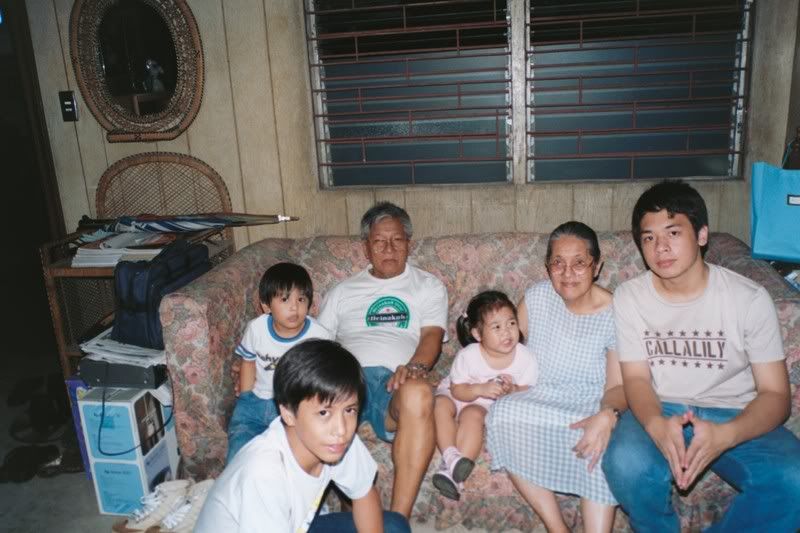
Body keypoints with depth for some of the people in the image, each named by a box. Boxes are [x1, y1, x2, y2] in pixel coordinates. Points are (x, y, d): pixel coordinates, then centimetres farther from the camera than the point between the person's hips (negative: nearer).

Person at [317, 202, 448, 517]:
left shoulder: (428, 287, 22)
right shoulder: (342, 292, 28)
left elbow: (432, 336, 6)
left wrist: (416, 366, -17)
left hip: (393, 381, -1)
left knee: (419, 393, -39)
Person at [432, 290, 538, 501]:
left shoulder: (525, 357, -16)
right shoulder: (468, 356, -21)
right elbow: (457, 390, -15)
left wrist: (512, 391, -30)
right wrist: (482, 389, -33)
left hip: (488, 403, 0)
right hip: (457, 394, 1)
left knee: (472, 414, -33)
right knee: (440, 405, -31)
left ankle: (451, 470, -34)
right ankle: (452, 457, -37)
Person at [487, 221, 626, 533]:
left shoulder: (614, 314, -9)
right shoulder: (536, 297, -2)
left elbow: (617, 386, -12)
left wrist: (608, 414, -34)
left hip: (590, 406, -2)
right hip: (537, 399, 3)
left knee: (602, 442, -36)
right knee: (504, 415, -30)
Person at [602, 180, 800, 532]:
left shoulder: (750, 298, -9)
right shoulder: (629, 297, -5)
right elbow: (636, 378, -6)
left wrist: (724, 435, -31)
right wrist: (656, 425, -30)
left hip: (736, 416, 0)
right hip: (660, 411, 0)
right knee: (626, 464, -32)